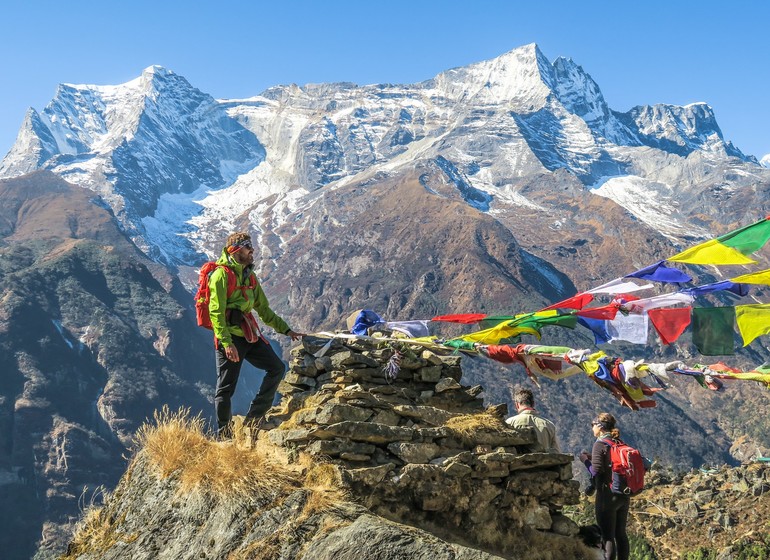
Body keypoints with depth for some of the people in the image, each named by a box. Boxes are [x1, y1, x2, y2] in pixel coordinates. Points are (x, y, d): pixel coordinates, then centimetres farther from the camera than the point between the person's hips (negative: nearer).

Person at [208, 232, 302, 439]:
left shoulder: (249, 276, 17)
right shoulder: (221, 275, -9)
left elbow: (264, 309, 22)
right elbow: (216, 313, -17)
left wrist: (287, 330, 18)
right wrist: (227, 343, -26)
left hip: (250, 335, 8)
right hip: (230, 337, -8)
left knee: (277, 368, 2)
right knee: (225, 388, -2)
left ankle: (253, 419, 8)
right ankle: (224, 437, 8)